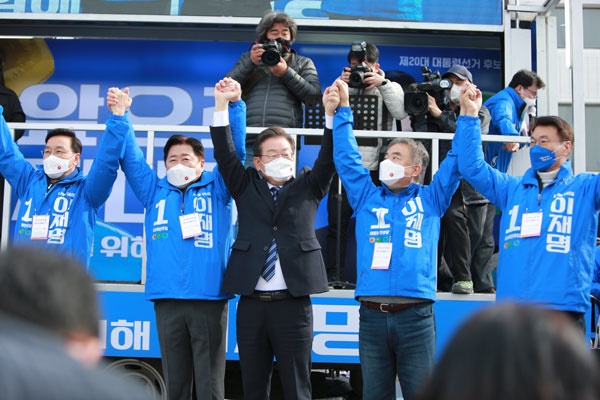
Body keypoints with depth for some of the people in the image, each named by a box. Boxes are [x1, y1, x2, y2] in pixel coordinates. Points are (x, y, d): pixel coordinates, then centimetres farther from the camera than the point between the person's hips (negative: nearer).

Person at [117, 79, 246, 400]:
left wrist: (229, 105, -12)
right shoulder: (155, 191, 16)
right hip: (167, 300, 2)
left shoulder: (217, 188, 10)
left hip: (209, 299, -2)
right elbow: (130, 157, 12)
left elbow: (233, 149, 0)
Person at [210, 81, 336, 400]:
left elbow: (328, 160, -3)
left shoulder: (308, 186, 10)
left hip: (293, 303, -1)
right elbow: (225, 154, 1)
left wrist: (332, 114, -17)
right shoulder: (245, 186, 11)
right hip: (251, 304, 1)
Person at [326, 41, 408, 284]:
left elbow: (401, 112, -8)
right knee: (337, 222, 1)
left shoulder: (390, 88, 12)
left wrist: (382, 83, -11)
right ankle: (334, 275, 7)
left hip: (375, 167, -1)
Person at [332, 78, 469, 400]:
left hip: (416, 314, -2)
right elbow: (346, 157, 15)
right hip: (372, 314, 2)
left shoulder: (430, 200, 10)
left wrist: (468, 116, 3)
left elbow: (457, 162, 6)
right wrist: (342, 109, 13)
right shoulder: (367, 197, 15)